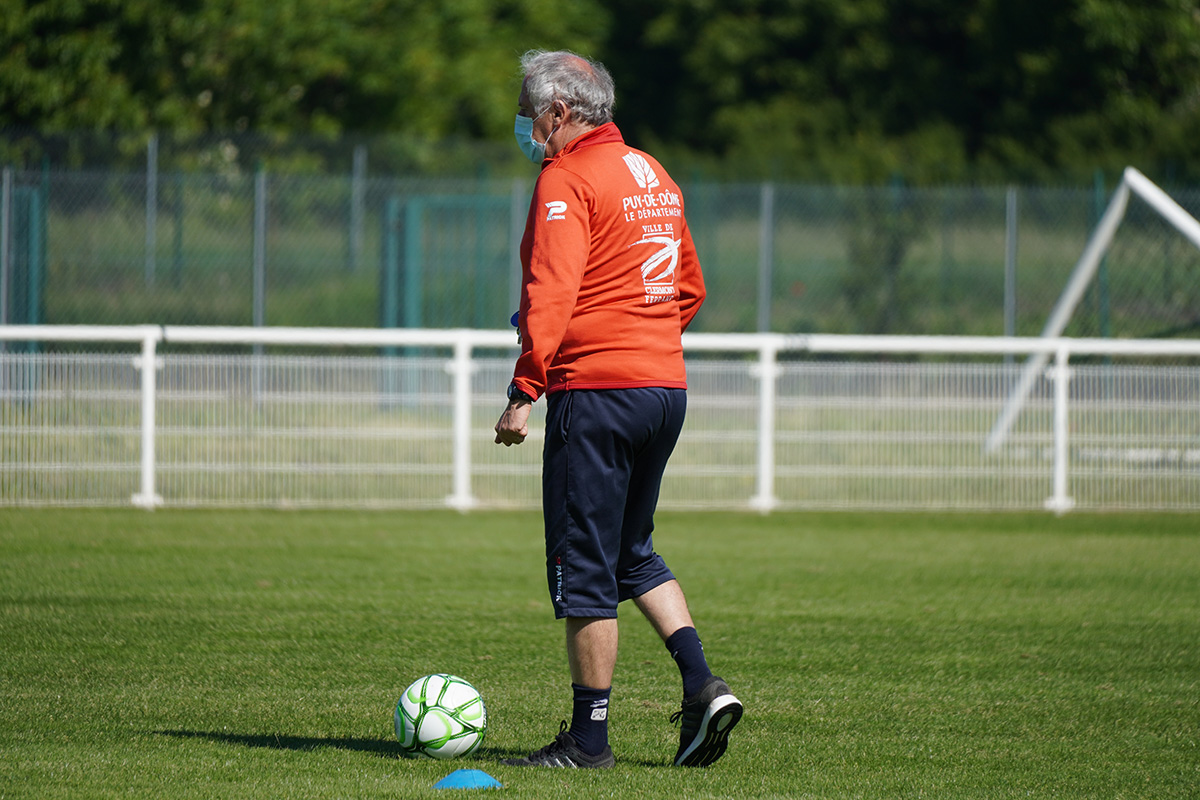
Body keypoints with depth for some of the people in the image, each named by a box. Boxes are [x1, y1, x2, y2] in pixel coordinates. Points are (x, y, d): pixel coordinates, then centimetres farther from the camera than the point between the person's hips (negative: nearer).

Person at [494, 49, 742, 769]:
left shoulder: (567, 179, -10)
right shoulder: (654, 175, 16)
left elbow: (550, 294, -20)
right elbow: (691, 288, 22)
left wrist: (524, 392, -20)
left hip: (595, 388, -9)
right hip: (667, 385, 9)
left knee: (583, 569, -1)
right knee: (633, 553, 21)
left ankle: (589, 737, 2)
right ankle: (702, 684, 5)